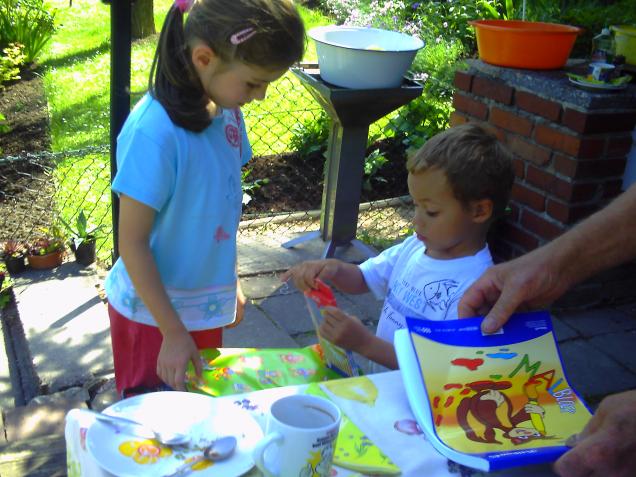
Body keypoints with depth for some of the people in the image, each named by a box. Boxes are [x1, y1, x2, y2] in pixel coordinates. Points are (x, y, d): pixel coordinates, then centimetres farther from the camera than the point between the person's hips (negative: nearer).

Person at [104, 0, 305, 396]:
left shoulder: (226, 111, -4)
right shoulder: (154, 132, -27)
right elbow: (132, 242, -21)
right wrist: (173, 331, -17)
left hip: (207, 304, 7)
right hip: (154, 312, -6)